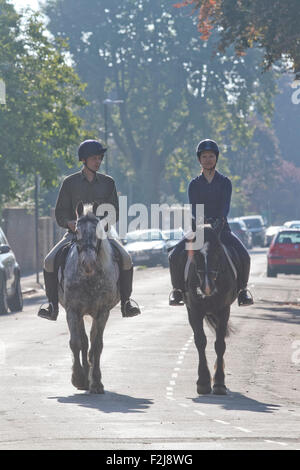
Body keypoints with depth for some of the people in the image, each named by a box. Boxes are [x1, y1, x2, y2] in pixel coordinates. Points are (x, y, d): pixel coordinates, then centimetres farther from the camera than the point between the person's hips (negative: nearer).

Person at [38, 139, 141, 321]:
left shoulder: (108, 182, 8)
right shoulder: (70, 183, 5)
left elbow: (115, 212, 9)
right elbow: (60, 212, 6)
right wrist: (70, 222, -16)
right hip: (75, 233, 0)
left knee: (126, 258, -25)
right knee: (50, 261, -23)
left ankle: (126, 302, -13)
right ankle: (53, 305, -14)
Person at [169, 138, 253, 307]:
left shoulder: (225, 182, 5)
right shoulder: (194, 184, 8)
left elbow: (226, 204, -10)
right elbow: (193, 207, -5)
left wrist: (220, 219, -32)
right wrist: (202, 219, -28)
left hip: (221, 228, -1)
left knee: (244, 256, -24)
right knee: (175, 256, -22)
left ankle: (243, 289, -1)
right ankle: (177, 289, 1)